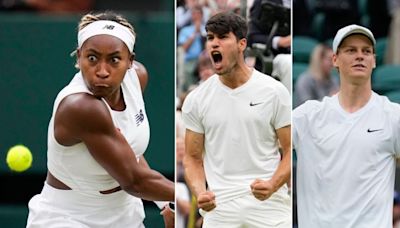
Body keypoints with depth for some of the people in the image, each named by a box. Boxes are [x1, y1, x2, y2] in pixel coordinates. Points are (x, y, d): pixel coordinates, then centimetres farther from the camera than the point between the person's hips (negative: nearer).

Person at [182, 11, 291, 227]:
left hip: (268, 206, -2)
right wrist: (200, 192, -10)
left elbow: (291, 151, 1)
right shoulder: (197, 99, 6)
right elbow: (193, 157, 11)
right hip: (219, 208, 2)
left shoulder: (274, 92, 0)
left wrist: (272, 185, -18)